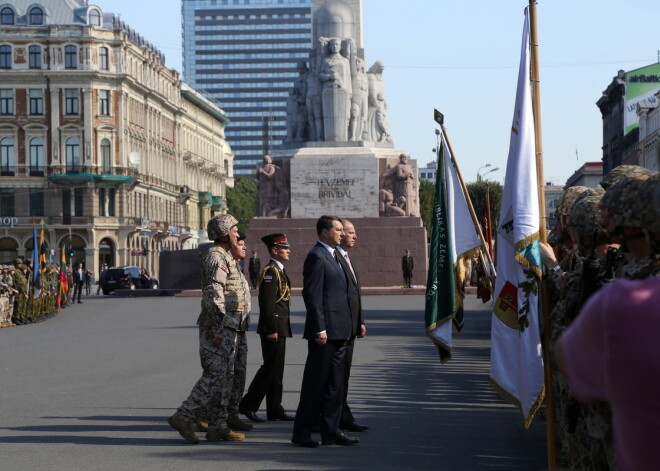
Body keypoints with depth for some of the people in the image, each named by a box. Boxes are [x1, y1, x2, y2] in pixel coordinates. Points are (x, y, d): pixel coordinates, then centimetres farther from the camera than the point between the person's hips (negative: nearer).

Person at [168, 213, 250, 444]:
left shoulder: (225, 257, 20)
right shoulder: (216, 257, -12)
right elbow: (213, 294, -20)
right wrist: (217, 327, -24)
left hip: (229, 329, 10)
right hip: (219, 328, -10)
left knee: (225, 377, 9)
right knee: (214, 376, -11)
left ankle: (218, 427, 11)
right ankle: (184, 417, -7)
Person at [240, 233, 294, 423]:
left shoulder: (278, 271, 18)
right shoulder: (270, 272, -14)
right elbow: (267, 302, -20)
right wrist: (271, 329, -22)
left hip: (279, 328, 10)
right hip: (274, 327, -10)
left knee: (276, 369, 11)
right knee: (270, 368, -8)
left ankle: (275, 410, 14)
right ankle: (248, 405, -2)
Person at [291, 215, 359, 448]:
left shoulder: (332, 256, 19)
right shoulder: (317, 256, -12)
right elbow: (312, 295, -18)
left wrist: (352, 326, 20)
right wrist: (320, 329, -21)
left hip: (338, 332, 10)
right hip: (325, 331, -10)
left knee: (335, 384, 11)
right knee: (315, 383, -4)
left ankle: (331, 432, 16)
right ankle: (301, 433, 3)